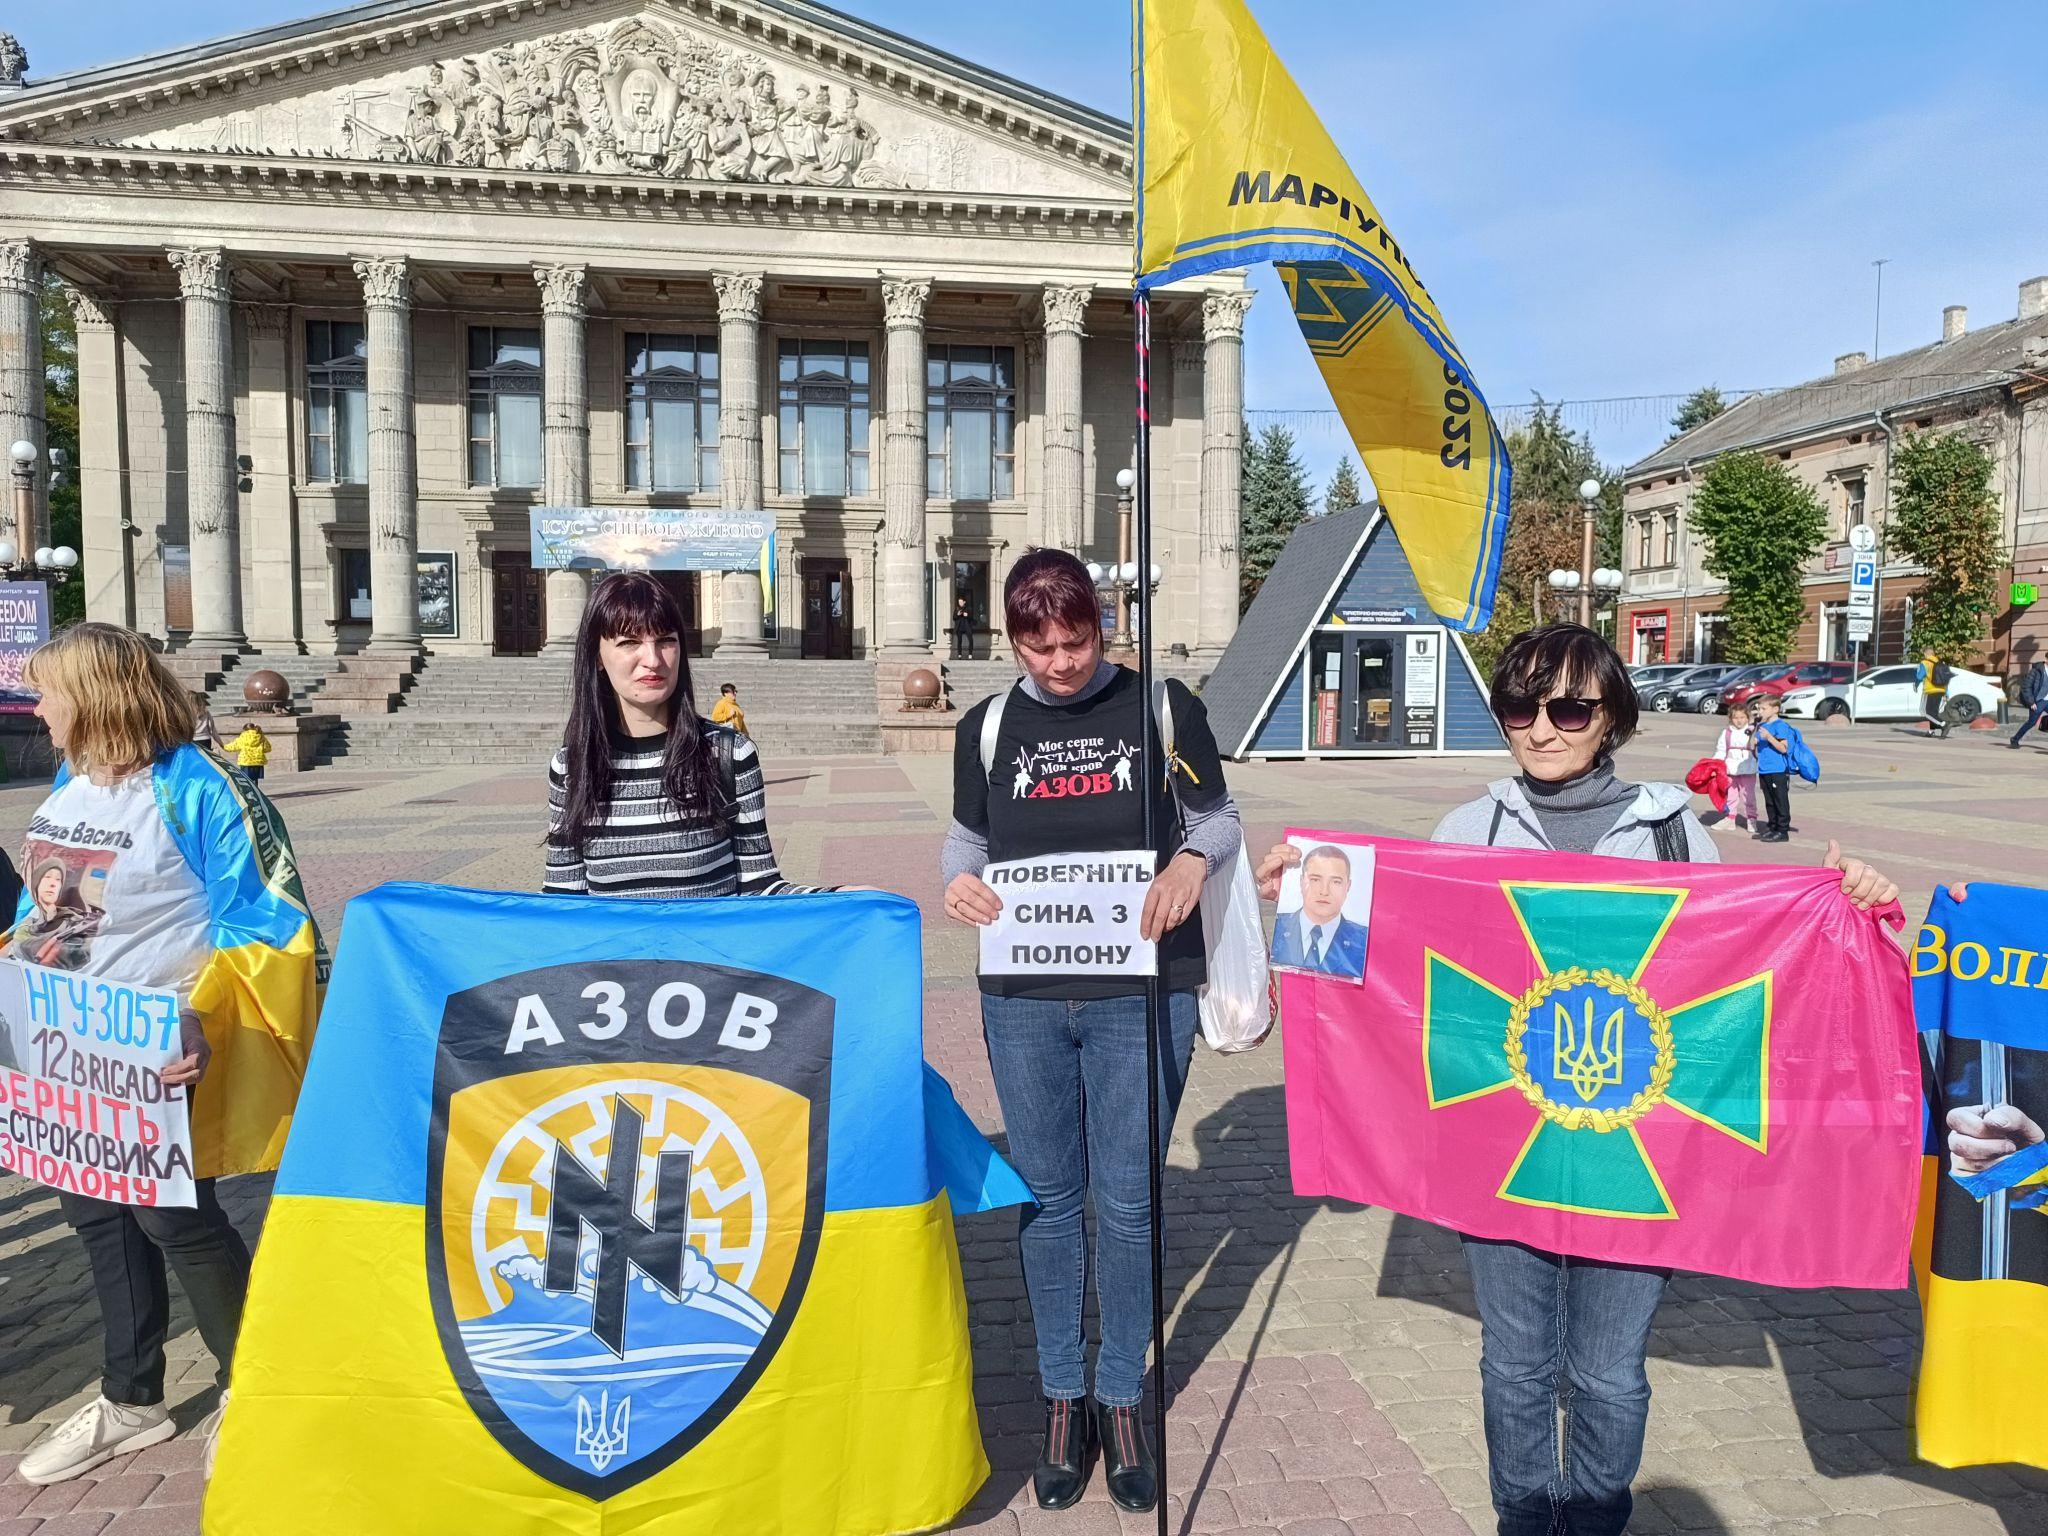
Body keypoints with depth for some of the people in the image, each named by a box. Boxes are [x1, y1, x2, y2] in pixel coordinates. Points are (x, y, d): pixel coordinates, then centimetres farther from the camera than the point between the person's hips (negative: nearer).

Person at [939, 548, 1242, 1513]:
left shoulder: (1162, 708, -2)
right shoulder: (987, 727, 5)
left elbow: (1219, 818, 5)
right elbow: (969, 839, 12)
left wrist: (1191, 858, -17)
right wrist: (958, 881, -10)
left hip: (1141, 995, -2)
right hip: (1023, 999, 2)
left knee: (1127, 1203, 6)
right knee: (1048, 1196, 12)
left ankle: (1122, 1399, 27)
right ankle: (1062, 1397, 30)